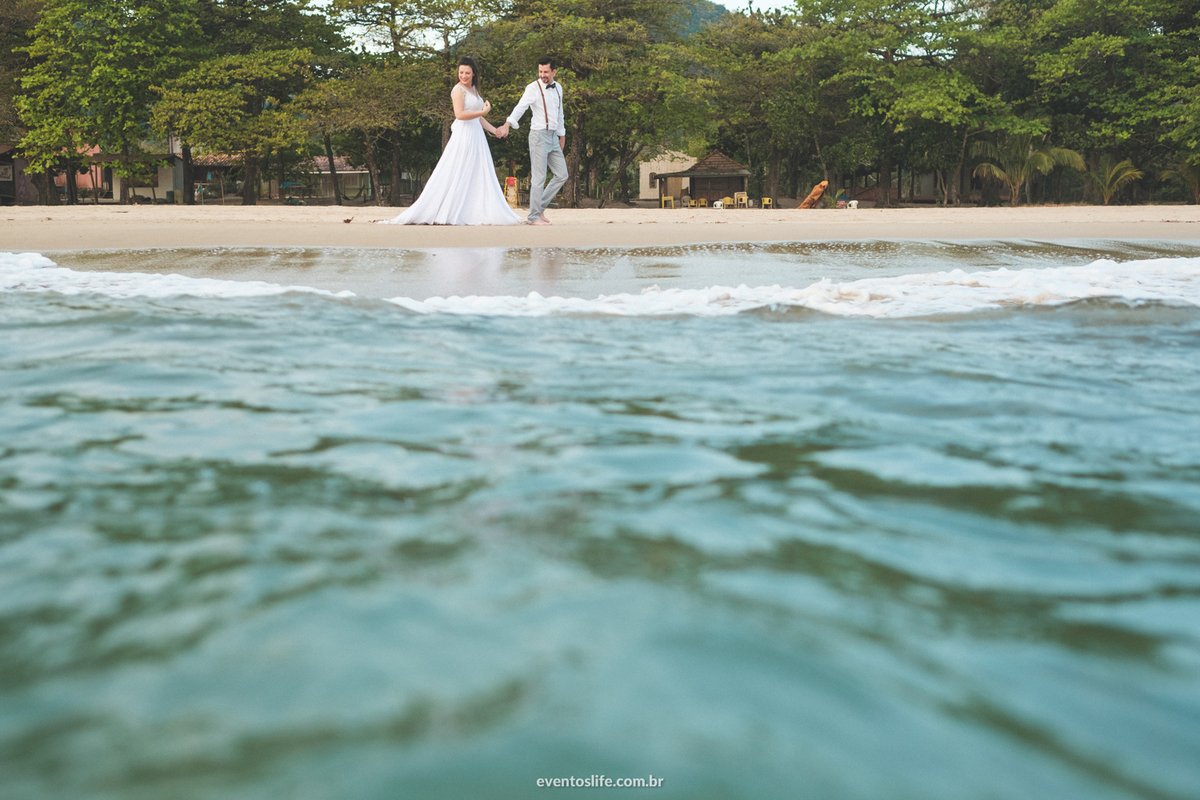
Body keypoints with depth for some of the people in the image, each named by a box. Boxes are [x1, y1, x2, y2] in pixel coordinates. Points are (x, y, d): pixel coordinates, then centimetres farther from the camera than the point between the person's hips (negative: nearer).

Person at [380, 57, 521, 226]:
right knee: (457, 176, -8)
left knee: (478, 177, 6)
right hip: (463, 136, -9)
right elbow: (460, 114, -19)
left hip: (477, 136, 9)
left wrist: (495, 130, 15)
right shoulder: (458, 90, -7)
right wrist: (483, 112, -15)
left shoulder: (474, 90, 19)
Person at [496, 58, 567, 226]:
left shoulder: (558, 88, 13)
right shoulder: (533, 88, -9)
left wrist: (562, 134, 24)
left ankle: (540, 207, 17)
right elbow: (521, 106, -23)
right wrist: (508, 124, -38)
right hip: (539, 135, -7)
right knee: (539, 178, -7)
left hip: (554, 136, 7)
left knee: (561, 175, 8)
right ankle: (534, 217, -1)